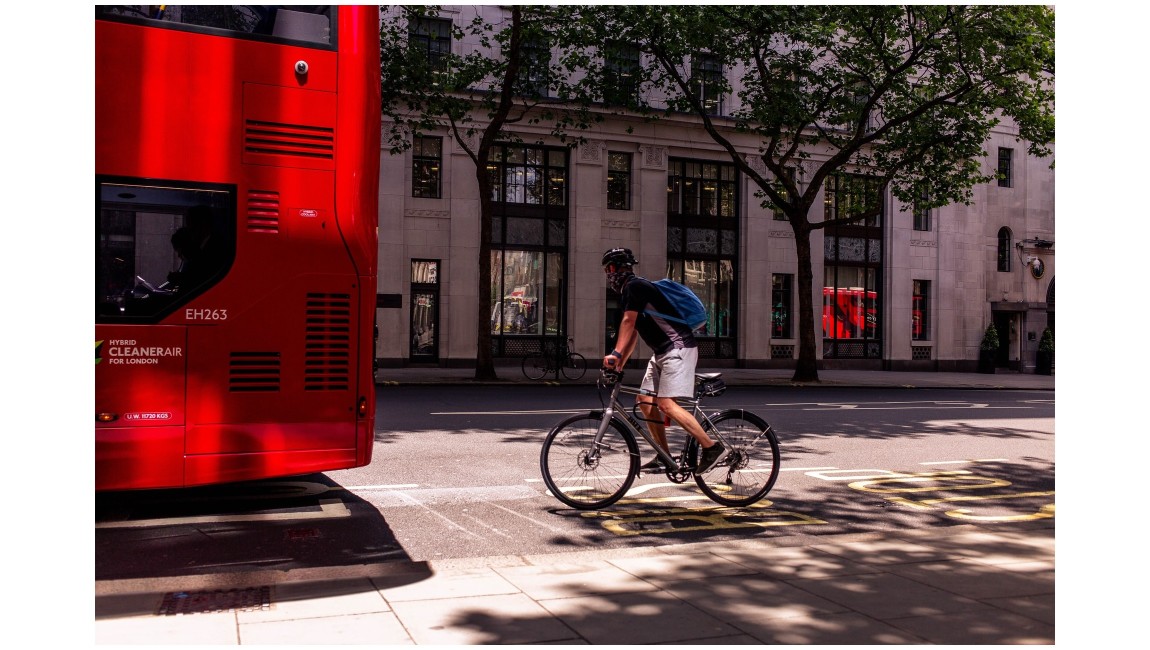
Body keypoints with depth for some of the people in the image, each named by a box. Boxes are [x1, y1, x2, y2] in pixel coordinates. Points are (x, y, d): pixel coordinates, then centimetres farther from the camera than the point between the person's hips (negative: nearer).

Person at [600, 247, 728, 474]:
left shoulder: (634, 286, -10)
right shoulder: (628, 292, 20)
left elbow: (628, 323, -18)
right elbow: (633, 333, 21)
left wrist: (615, 354, -22)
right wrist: (619, 364, 17)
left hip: (678, 347, -11)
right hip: (662, 351, 11)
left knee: (666, 404, -18)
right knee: (645, 400, 8)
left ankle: (713, 447, -15)